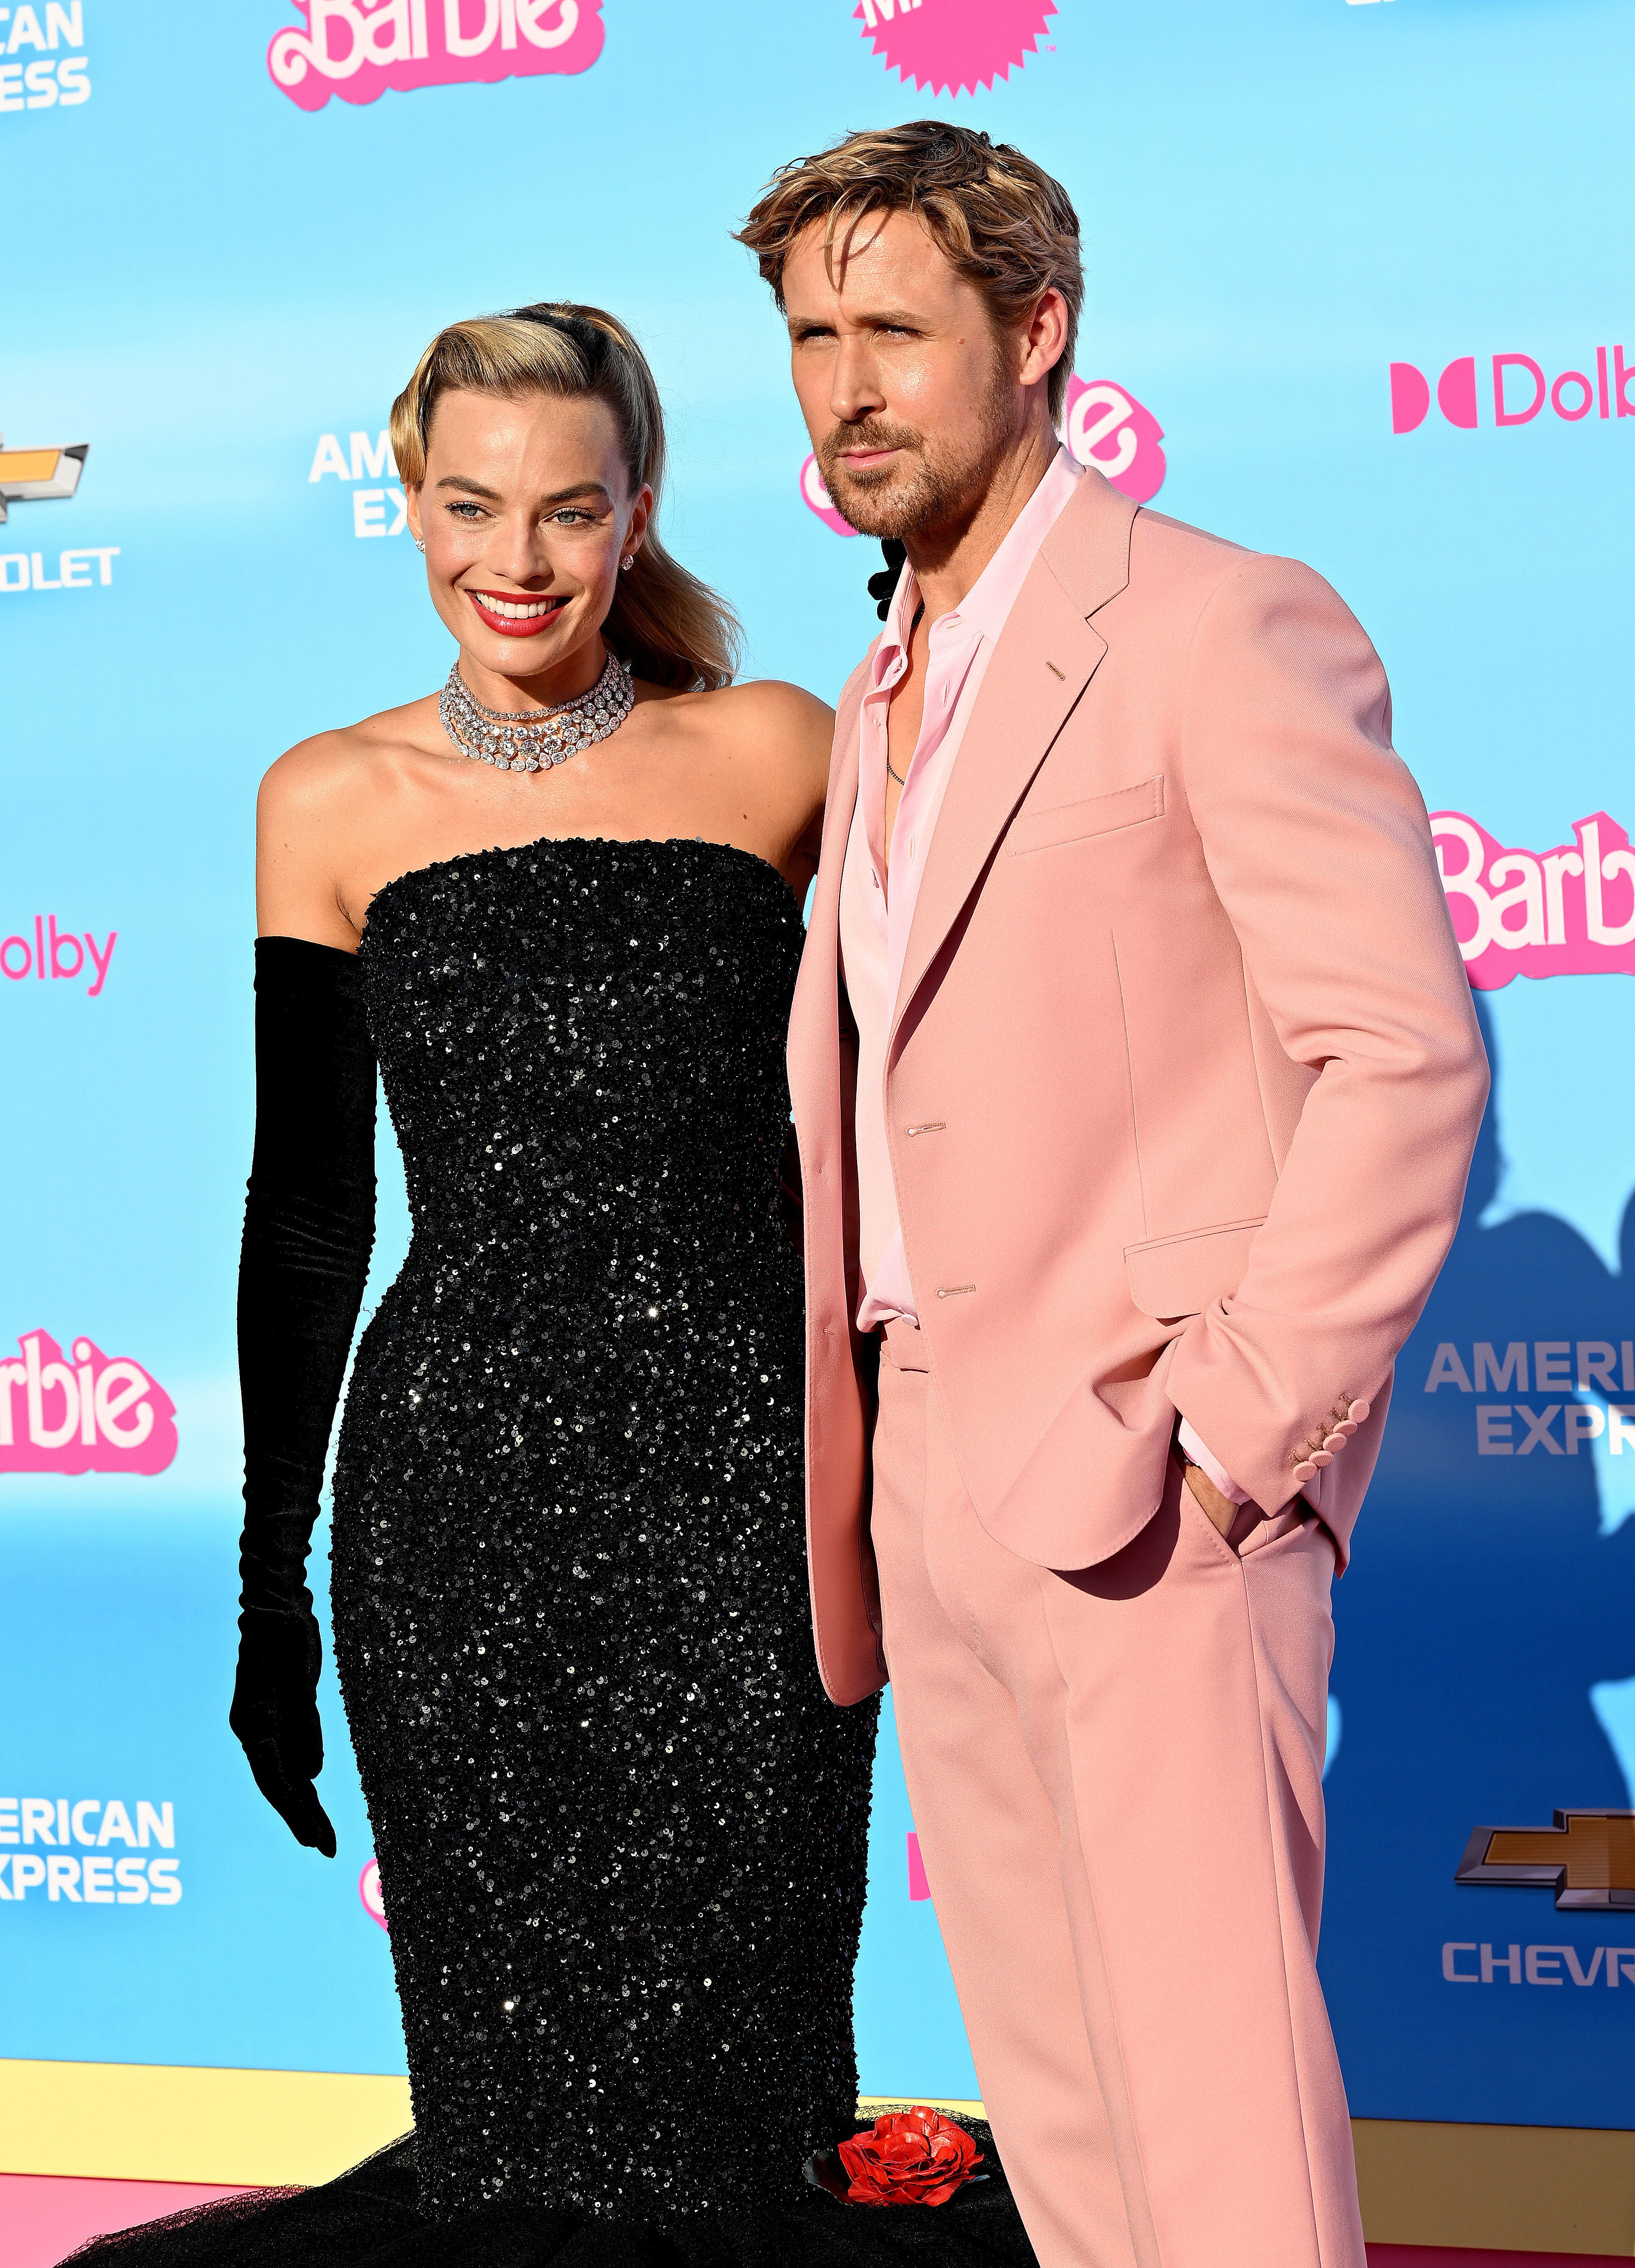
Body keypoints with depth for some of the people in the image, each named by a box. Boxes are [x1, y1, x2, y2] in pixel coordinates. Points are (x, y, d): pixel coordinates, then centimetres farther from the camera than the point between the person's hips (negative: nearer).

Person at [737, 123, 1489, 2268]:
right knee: (1049, 2090, 12)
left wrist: (1232, 1428, -17)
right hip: (935, 1479, 8)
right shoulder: (885, 697, 18)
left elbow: (1408, 1056, -14)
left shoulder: (1224, 630, -8)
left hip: (1145, 1486, -8)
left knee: (1210, 2090, -9)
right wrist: (859, 1460, 14)